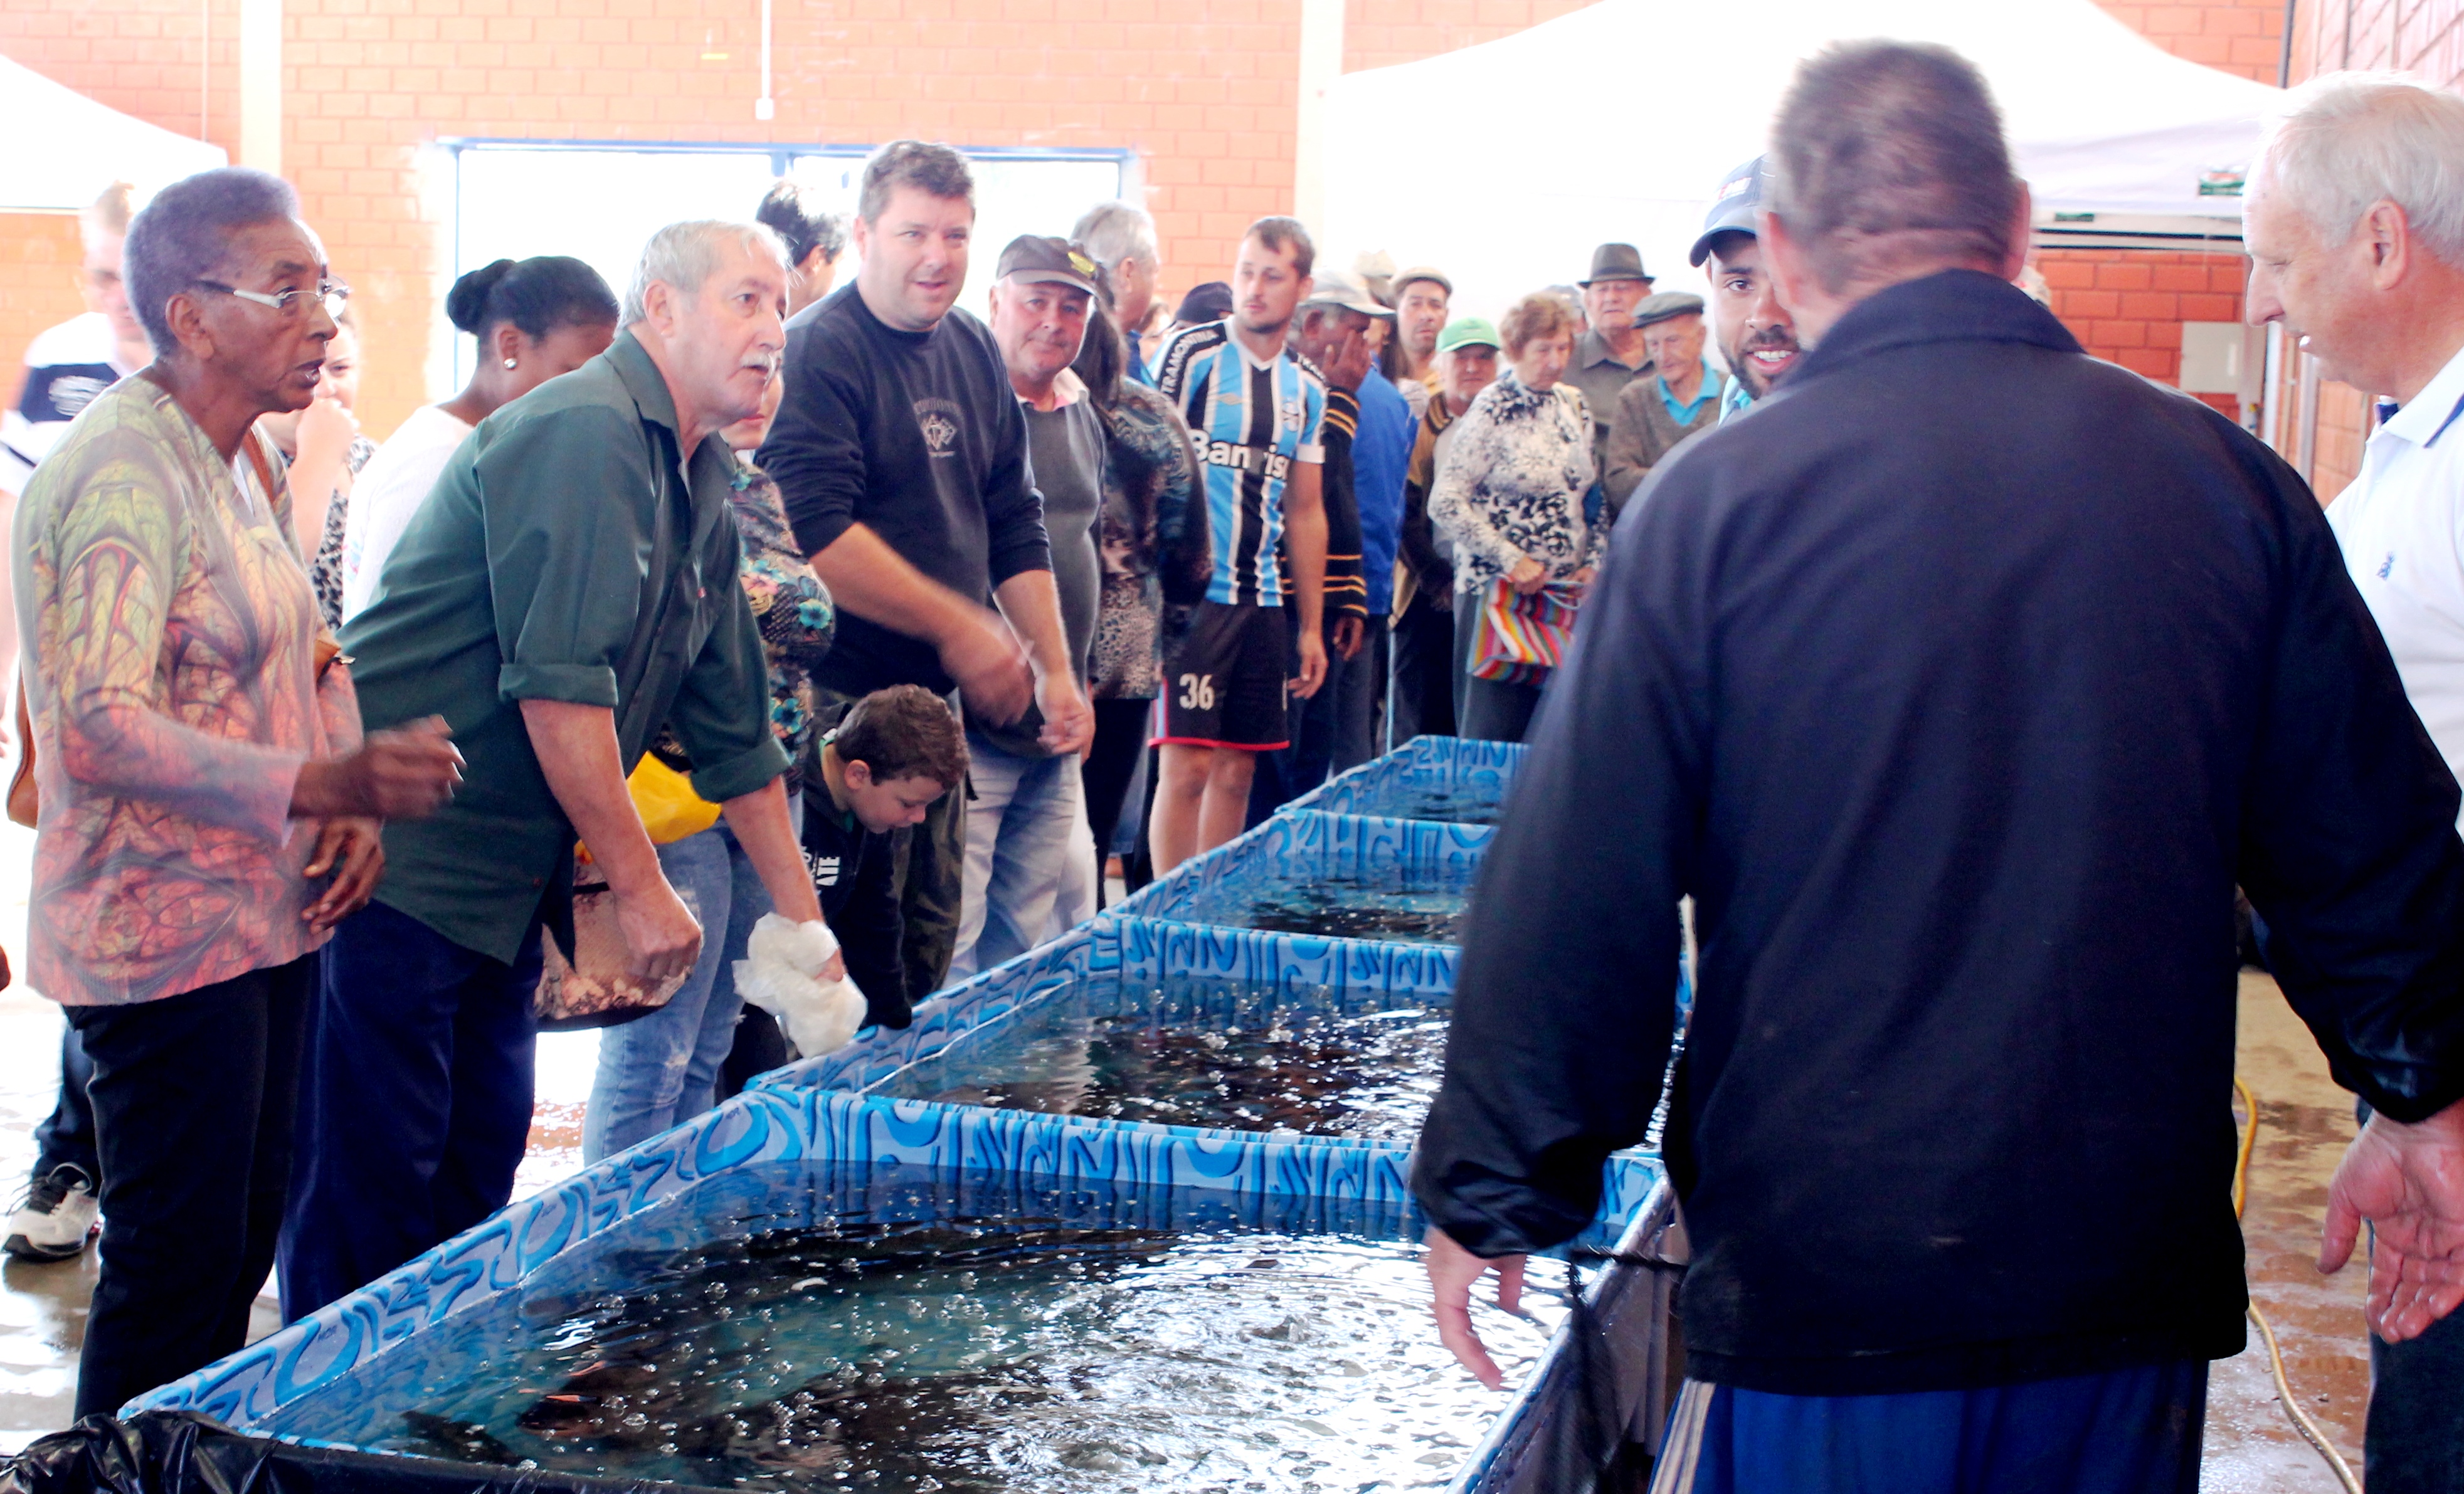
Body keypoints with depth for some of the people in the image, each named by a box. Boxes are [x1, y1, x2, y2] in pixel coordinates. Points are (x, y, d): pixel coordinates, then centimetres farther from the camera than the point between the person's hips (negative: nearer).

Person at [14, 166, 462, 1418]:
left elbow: (302, 654, 20)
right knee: (175, 1270, -1)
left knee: (241, 1242, 17)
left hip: (266, 920, 9)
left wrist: (352, 808, 2)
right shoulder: (122, 477, -18)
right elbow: (101, 727, -27)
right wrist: (320, 785, -39)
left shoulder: (242, 464, 11)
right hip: (163, 938, -9)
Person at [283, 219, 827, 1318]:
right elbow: (559, 685, -23)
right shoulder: (582, 432, -16)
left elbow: (734, 733, 18)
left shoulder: (703, 490, 14)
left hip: (500, 888, 10)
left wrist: (802, 923, 18)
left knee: (479, 1168, 15)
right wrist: (641, 887, -18)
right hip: (395, 863, -10)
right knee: (371, 1187, -4)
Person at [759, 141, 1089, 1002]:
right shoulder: (818, 352, -12)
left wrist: (1056, 669, 10)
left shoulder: (974, 353, 13)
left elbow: (1014, 525, 18)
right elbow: (815, 534, -23)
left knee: (929, 939, 14)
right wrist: (959, 628, -19)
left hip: (938, 700, 8)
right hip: (839, 699, -8)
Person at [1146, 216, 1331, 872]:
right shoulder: (1192, 353, -4)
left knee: (1237, 771, 9)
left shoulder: (1307, 387, 13)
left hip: (1264, 600, 6)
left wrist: (1312, 626, 15)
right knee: (1187, 767, -8)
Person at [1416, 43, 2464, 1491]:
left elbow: (1579, 896, -10)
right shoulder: (2225, 480, -1)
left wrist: (1495, 1189, 2)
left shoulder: (1717, 498, -11)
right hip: (2139, 1268, 3)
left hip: (1820, 1264, -3)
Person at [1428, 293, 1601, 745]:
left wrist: (1592, 563, 2)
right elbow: (1445, 503, -15)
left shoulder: (1575, 408, 10)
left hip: (1565, 591, 6)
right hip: (1497, 589, -6)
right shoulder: (1493, 410, -9)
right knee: (1493, 733, -3)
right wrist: (1512, 560, -18)